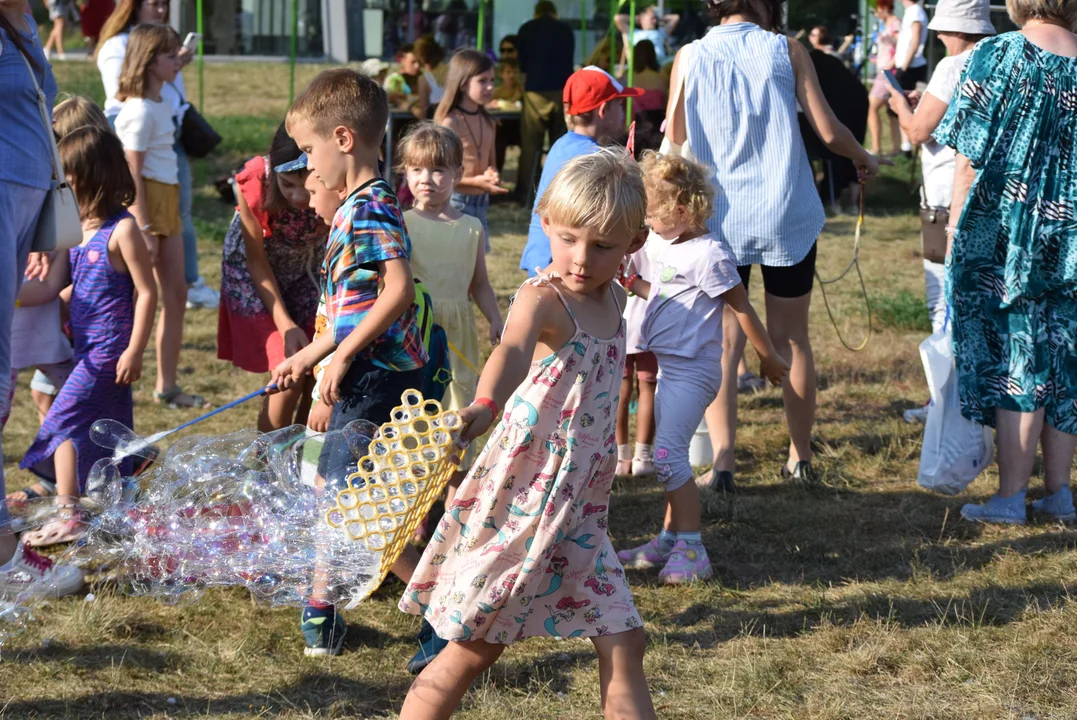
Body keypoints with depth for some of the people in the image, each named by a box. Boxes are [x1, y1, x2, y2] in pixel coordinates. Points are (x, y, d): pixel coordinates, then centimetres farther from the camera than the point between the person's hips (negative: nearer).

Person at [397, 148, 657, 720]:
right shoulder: (544, 299, -17)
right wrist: (486, 405, -59)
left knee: (622, 644, 7)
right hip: (521, 498, -7)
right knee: (473, 650, 1)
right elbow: (515, 347, -42)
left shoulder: (613, 298, 6)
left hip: (578, 509, 7)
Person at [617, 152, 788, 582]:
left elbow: (742, 309, -12)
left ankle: (691, 550, -14)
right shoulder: (669, 246, 11)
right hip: (666, 367, 10)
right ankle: (670, 538, 23)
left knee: (668, 456, -16)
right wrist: (632, 283, 14)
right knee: (668, 455, 14)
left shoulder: (709, 256, -18)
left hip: (691, 371, -10)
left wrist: (768, 358, -6)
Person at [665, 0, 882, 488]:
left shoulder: (690, 58, -2)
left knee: (722, 344, 4)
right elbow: (828, 131, -3)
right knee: (791, 339, 13)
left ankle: (721, 461, -9)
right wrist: (864, 159, 16)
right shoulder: (786, 51, -4)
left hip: (720, 220, 0)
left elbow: (674, 137, 10)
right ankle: (800, 458, 22)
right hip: (788, 216, 0)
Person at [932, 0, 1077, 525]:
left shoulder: (995, 58, -10)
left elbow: (969, 161, -10)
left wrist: (956, 232, -3)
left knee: (1013, 363, 2)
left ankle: (1011, 498, 5)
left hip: (1004, 239, -3)